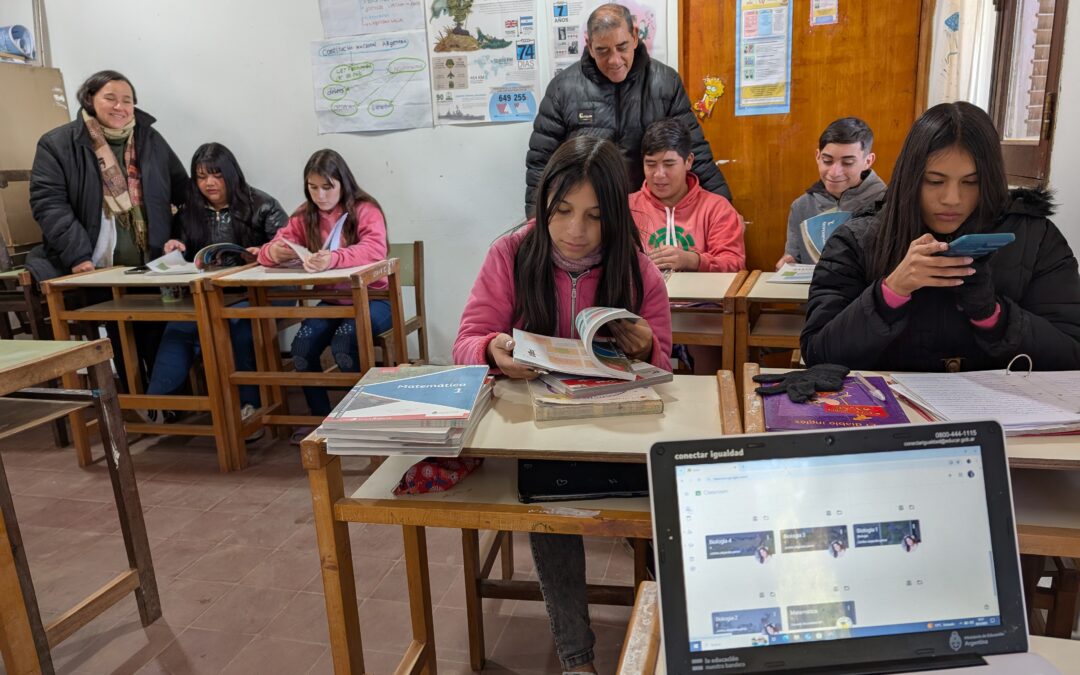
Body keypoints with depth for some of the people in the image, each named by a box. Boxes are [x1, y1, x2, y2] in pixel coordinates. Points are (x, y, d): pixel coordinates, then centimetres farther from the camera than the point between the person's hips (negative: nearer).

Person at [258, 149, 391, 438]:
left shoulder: (365, 210, -9)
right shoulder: (305, 216, 5)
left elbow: (375, 249, -28)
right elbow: (269, 250, 2)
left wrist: (334, 258, -46)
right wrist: (273, 252, -25)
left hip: (372, 299, -4)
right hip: (331, 302, 5)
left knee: (344, 344, -31)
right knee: (302, 347, -21)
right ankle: (320, 416, 3)